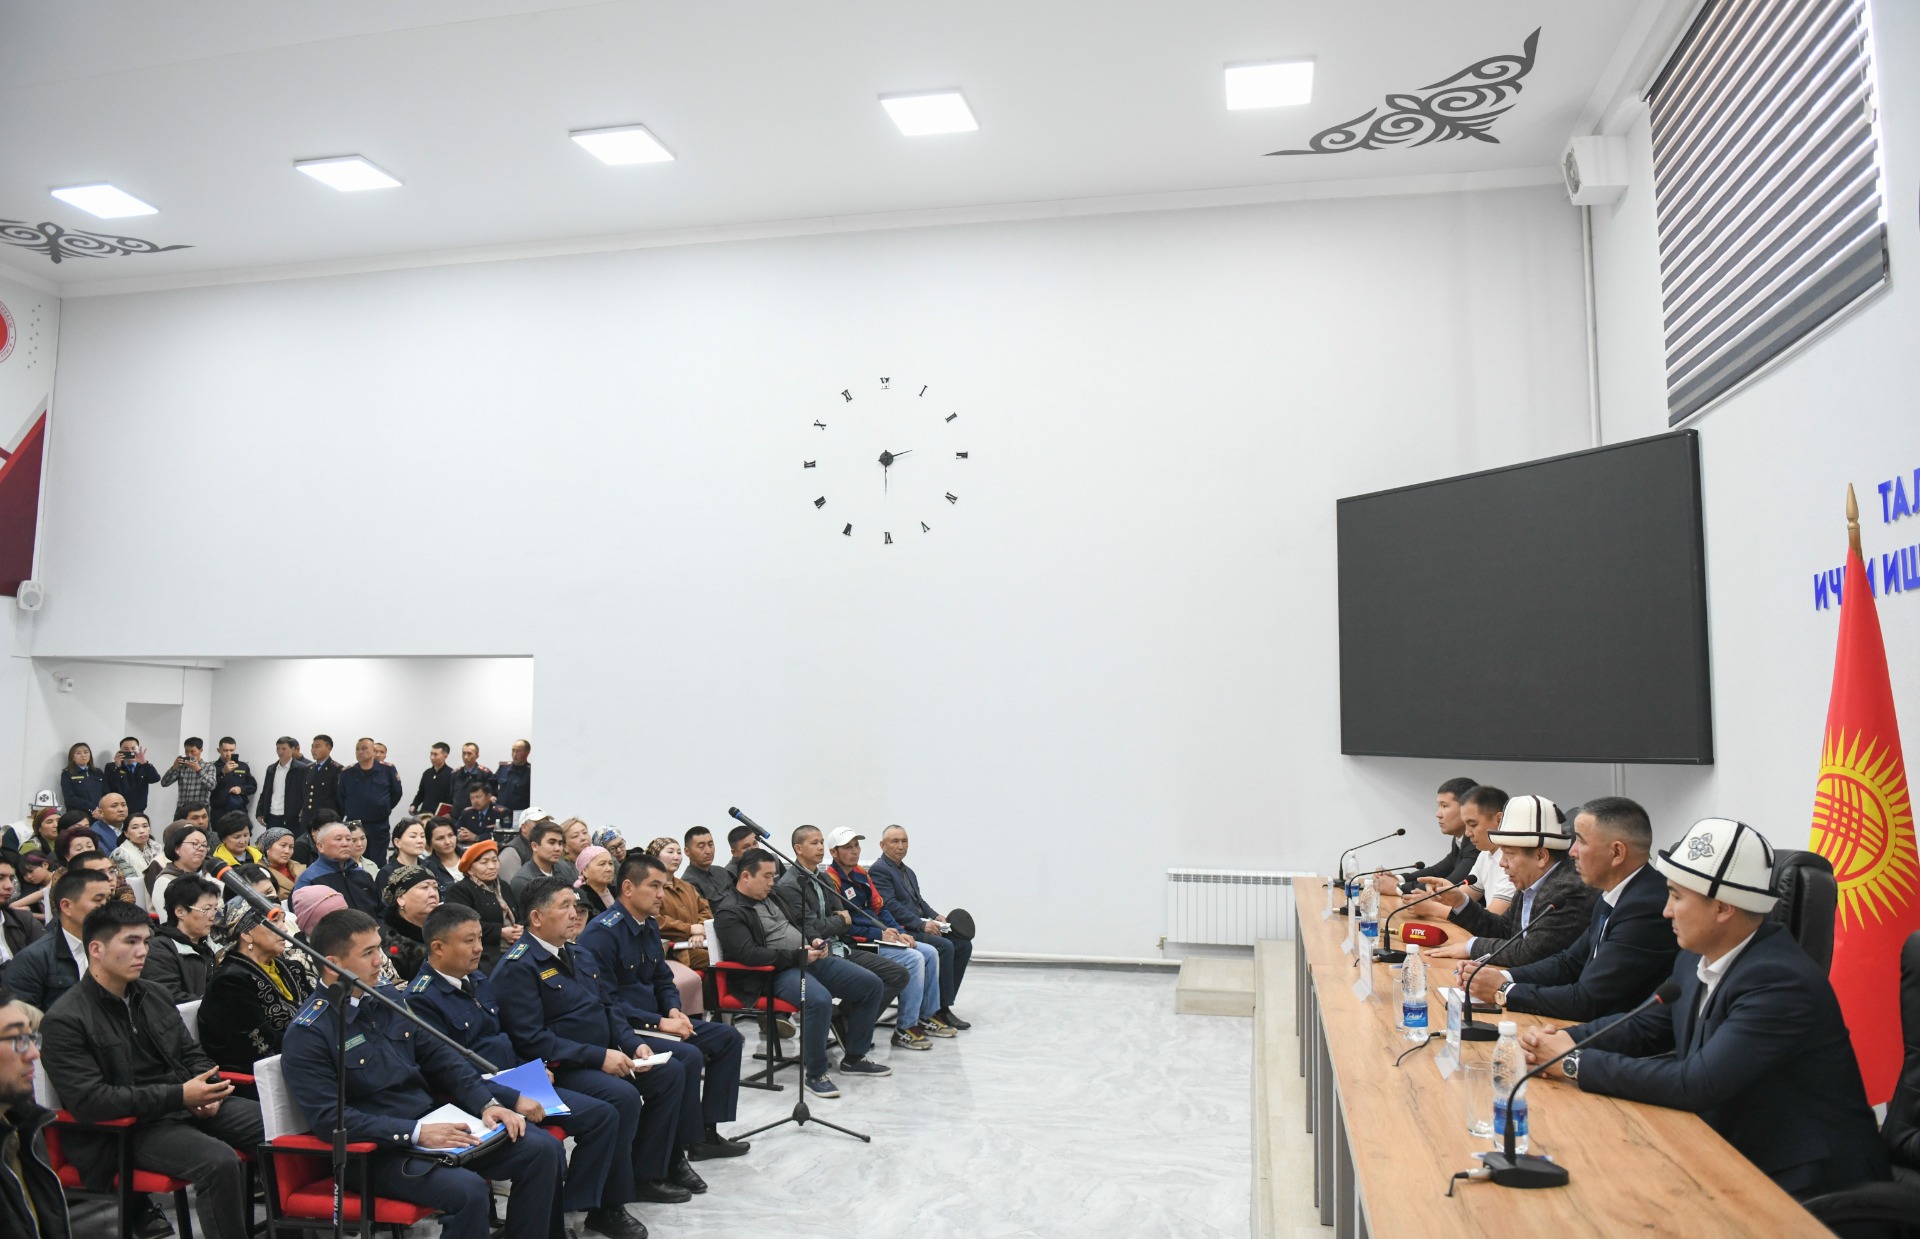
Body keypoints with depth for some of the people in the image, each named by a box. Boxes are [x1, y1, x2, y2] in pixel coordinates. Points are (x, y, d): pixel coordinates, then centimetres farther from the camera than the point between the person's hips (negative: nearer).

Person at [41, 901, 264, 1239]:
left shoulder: (155, 995, 13)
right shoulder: (64, 1021, -9)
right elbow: (89, 1101, -17)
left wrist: (209, 1090, -4)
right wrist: (179, 1096, -22)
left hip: (191, 1103, 7)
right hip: (131, 1128, -7)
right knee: (220, 1161, -33)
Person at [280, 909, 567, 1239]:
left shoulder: (389, 998, 9)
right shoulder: (307, 1034, -11)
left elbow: (441, 1059, 11)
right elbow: (329, 1118, -18)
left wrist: (487, 1103, -4)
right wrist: (416, 1133, -24)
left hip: (435, 1123, 7)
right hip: (380, 1150, -7)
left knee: (544, 1149, -8)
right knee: (468, 1190, -32)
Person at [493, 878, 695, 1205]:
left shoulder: (582, 957, 15)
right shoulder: (517, 967, -13)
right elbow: (531, 1039, -20)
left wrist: (634, 1044, 0)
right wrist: (598, 1056, -23)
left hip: (604, 1055, 9)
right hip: (559, 1068, -9)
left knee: (671, 1071, -4)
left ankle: (647, 1174, 5)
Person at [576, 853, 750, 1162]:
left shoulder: (650, 926, 10)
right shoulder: (601, 933, -18)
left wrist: (674, 1011, -2)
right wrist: (658, 1022, -22)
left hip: (654, 1020, 10)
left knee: (728, 1037, 4)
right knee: (688, 1055, -29)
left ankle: (707, 1131, 6)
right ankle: (684, 1144, -12)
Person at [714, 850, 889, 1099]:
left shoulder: (769, 897, 18)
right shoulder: (729, 912, -9)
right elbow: (749, 954, -20)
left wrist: (812, 942, 7)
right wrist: (798, 956, -20)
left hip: (808, 959, 9)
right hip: (776, 973, -9)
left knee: (870, 985, 1)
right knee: (819, 1000, -38)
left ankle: (854, 1058, 14)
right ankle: (815, 1074, -19)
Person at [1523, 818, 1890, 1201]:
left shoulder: (1781, 980, -25)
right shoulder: (1695, 960, 1)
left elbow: (1695, 1083, -29)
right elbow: (1646, 1028, 14)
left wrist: (1577, 1062, -21)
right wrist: (1563, 1039, -5)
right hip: (1731, 1152, 7)